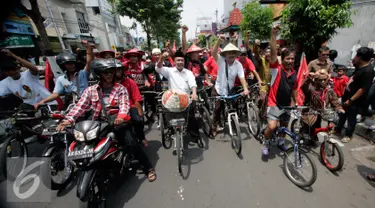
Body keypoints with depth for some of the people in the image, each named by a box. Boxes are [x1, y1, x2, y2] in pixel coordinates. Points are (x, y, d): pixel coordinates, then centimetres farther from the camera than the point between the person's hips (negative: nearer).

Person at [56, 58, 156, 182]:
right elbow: (80, 106, -3)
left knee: (132, 143, -20)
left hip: (117, 123, -3)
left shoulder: (120, 89, 0)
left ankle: (149, 168, -3)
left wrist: (121, 116, -36)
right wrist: (68, 120, -20)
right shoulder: (90, 90, 6)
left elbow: (124, 104, -15)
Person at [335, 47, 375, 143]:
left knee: (351, 118, 9)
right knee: (342, 114, 21)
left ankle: (348, 135, 27)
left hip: (355, 100, -9)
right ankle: (338, 130, 37)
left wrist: (351, 100, -23)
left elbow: (363, 89, -25)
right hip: (347, 96, 9)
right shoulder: (360, 66, 4)